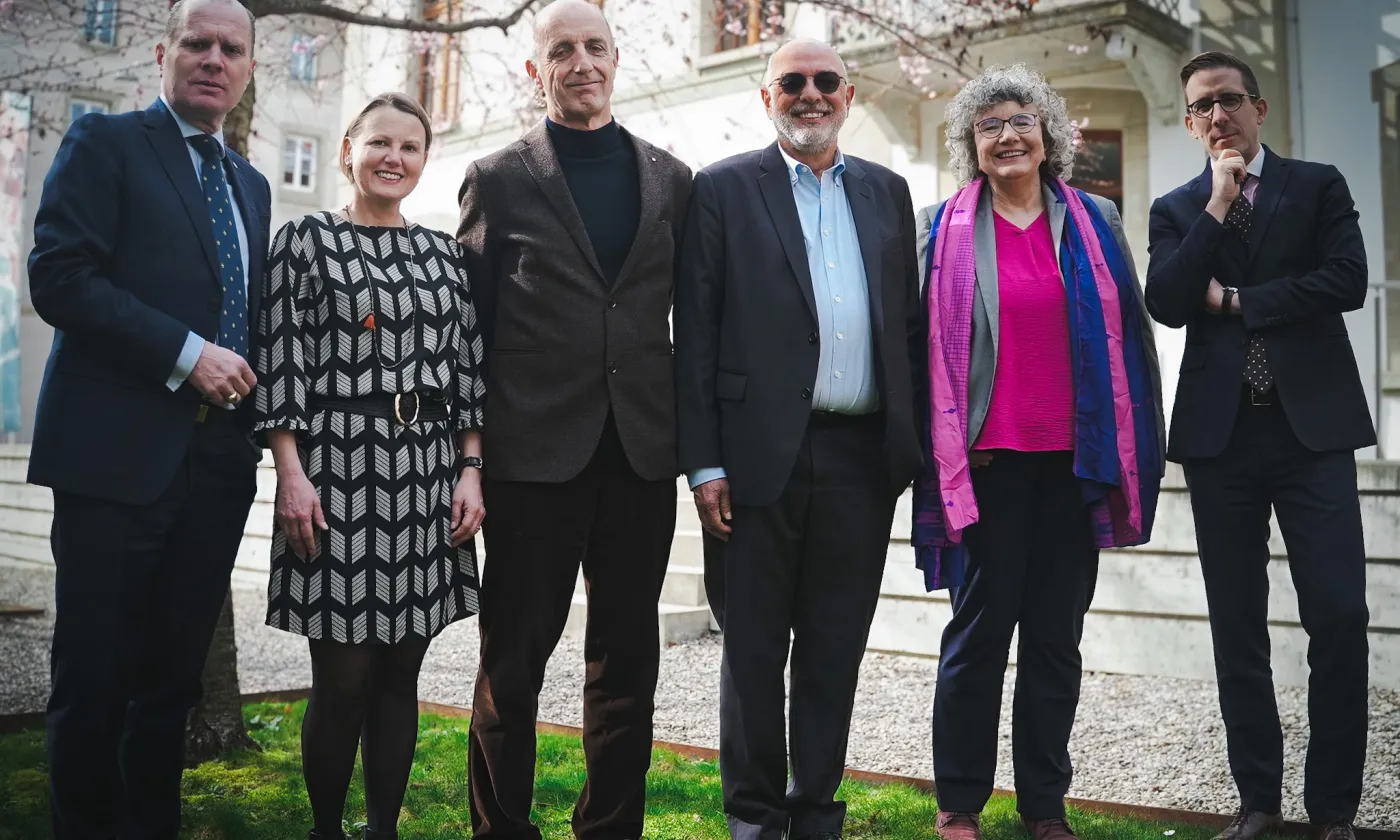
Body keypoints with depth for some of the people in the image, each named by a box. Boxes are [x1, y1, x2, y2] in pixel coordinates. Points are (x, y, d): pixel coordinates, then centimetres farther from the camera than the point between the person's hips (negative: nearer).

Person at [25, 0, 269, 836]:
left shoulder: (251, 184, 19)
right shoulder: (105, 141, 1)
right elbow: (59, 275, -11)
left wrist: (244, 381, 5)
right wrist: (185, 356, -15)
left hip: (219, 461, 5)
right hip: (118, 450, -5)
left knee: (174, 676, 11)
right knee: (95, 675, 3)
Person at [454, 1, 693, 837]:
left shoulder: (672, 178, 11)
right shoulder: (499, 179, 4)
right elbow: (473, 325, 1)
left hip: (642, 451, 3)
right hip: (536, 450, -2)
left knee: (628, 659, 11)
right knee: (514, 659, 6)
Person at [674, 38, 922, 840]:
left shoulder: (888, 192, 13)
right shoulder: (724, 188, 2)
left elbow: (908, 321, 13)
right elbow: (696, 334, -3)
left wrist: (913, 443, 6)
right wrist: (704, 464, -9)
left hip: (863, 457, 3)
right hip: (762, 453, -3)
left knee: (835, 650, 11)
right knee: (754, 647, 8)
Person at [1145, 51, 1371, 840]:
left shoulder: (1318, 185, 8)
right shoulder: (1176, 210, 11)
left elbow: (1347, 281, -8)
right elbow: (1166, 304, -6)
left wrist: (1234, 300, -5)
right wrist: (1217, 205, -8)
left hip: (1312, 426, -1)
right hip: (1221, 434, 1)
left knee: (1339, 616, -4)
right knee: (1238, 626, 6)